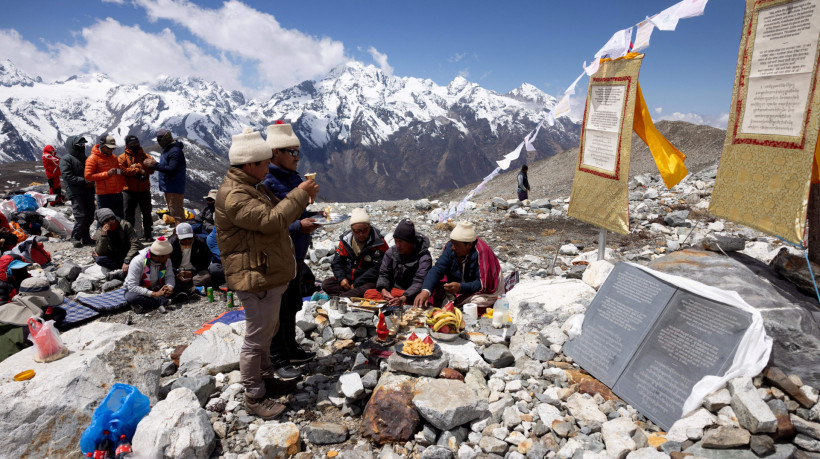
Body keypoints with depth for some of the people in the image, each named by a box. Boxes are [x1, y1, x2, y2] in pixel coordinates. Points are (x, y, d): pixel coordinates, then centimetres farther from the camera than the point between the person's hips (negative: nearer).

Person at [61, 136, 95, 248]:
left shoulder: (85, 158, 22)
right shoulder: (66, 159, -1)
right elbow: (68, 176, -11)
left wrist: (91, 181, 3)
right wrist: (84, 181, -17)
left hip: (88, 192, 7)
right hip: (76, 193, -7)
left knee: (90, 216, 7)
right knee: (81, 216, -14)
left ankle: (86, 237, 17)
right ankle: (76, 238, 0)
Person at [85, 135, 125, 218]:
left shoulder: (114, 157, 16)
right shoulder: (93, 158, -6)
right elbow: (88, 176, -13)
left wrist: (123, 182, 11)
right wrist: (107, 174, -18)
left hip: (118, 193, 7)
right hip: (105, 195, -7)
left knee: (120, 218, 12)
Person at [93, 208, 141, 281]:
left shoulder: (125, 225, -12)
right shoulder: (101, 232, -3)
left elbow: (135, 244, -19)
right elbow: (100, 253, -13)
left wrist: (127, 261, -29)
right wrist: (103, 236, -25)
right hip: (115, 258, 3)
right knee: (98, 259, -24)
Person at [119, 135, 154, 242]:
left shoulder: (145, 156, 10)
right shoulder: (122, 158, 4)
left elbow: (151, 169, -5)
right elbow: (124, 170, -11)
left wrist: (136, 166, -14)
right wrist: (139, 170, -14)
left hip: (144, 190, 2)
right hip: (129, 190, -2)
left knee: (147, 214, 7)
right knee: (129, 214, 3)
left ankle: (147, 235, 16)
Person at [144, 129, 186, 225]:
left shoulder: (175, 151, -17)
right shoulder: (167, 150, 16)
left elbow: (172, 169, -25)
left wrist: (155, 165, -20)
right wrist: (153, 164, 5)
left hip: (175, 189, -11)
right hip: (169, 188, 11)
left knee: (176, 213, -11)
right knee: (174, 213, 18)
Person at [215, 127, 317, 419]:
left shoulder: (251, 187, 15)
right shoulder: (234, 196, -22)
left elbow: (278, 217, 19)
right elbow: (271, 220, -30)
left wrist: (303, 199, 7)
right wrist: (298, 194, -21)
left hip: (270, 275, 11)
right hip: (256, 278, -11)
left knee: (268, 331, 24)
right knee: (256, 339, 2)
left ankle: (267, 378, 42)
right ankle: (255, 397, 17)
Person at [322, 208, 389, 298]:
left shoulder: (378, 243, -12)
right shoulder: (346, 239, 4)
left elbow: (377, 269, -16)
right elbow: (337, 262, 10)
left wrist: (357, 284, -19)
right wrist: (341, 278, -10)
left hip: (367, 281, -5)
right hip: (347, 278, 5)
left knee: (369, 288, -38)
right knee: (326, 284, -15)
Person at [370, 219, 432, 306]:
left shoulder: (424, 257, -10)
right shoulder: (391, 252, 6)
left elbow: (419, 282, -20)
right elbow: (383, 274, 8)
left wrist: (404, 298, -38)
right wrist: (383, 289, -16)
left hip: (412, 295, -5)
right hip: (393, 291, 5)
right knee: (368, 293, -22)